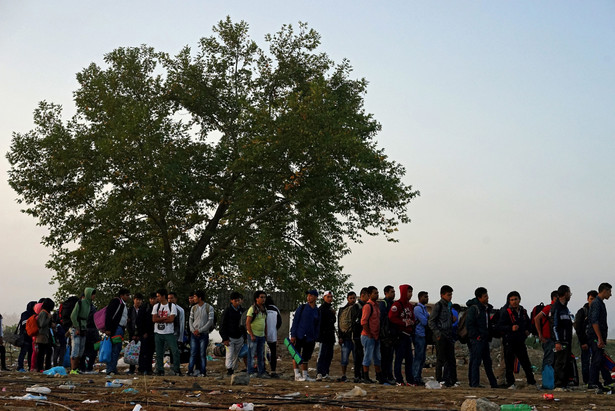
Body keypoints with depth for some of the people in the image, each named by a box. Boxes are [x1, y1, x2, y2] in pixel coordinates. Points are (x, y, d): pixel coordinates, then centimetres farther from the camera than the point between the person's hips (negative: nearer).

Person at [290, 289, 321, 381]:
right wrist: (293, 335, -11)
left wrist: (315, 338, 6)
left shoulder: (317, 311, 10)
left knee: (306, 357, 9)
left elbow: (317, 326, 14)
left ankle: (305, 375, 17)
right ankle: (297, 375, -2)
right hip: (299, 336, -4)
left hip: (310, 338, 4)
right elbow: (295, 321, -4)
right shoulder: (302, 307, -1)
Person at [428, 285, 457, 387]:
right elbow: (431, 321, -10)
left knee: (451, 359, 6)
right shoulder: (438, 306, -7)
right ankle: (439, 380, 1)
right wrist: (437, 333, -18)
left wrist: (452, 335, 17)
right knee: (441, 359, -4)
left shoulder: (449, 306, 17)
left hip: (449, 336, 7)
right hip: (441, 336, -7)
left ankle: (452, 380, 11)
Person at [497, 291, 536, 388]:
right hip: (509, 341, -5)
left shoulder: (523, 311, 10)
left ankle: (531, 382, 22)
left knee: (526, 362, 11)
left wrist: (527, 330, 9)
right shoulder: (505, 312, -8)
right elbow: (499, 326, -13)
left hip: (520, 340, 5)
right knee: (509, 364, -2)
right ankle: (510, 384, 5)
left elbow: (528, 323, 28)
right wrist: (511, 328, -26)